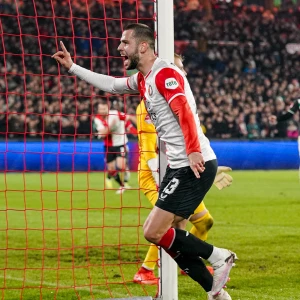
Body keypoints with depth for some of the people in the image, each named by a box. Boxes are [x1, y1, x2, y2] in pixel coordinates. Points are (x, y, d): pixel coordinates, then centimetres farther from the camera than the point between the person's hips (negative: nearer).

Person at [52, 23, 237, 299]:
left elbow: (185, 112, -23)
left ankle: (218, 257, 0)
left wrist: (194, 152, -31)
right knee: (172, 239, 7)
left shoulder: (165, 73, -12)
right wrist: (72, 67, 32)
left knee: (154, 232, -11)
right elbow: (110, 85, 32)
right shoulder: (142, 79, 16)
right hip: (178, 166, 10)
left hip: (196, 166, -10)